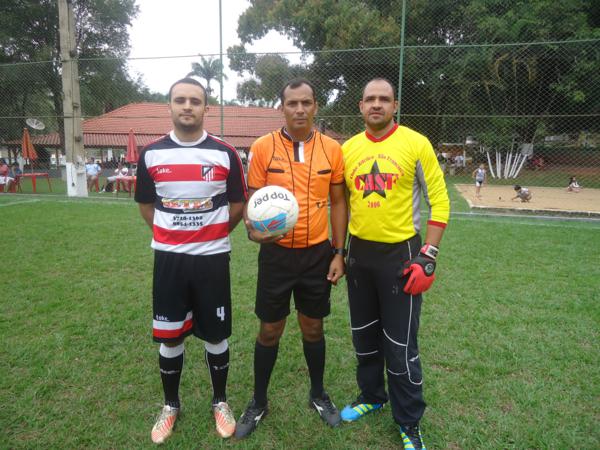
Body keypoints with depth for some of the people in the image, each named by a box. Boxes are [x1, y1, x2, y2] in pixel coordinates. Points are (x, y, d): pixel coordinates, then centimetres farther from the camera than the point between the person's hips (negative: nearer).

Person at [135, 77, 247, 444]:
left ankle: (220, 402, 32)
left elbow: (239, 203, 5)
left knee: (216, 336, 10)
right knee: (169, 337, 11)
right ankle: (171, 405, 34)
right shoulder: (151, 154, 1)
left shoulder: (225, 153, -4)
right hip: (168, 258, 2)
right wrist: (173, 233, 8)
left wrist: (213, 233, 7)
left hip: (213, 258, -1)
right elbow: (146, 204, 12)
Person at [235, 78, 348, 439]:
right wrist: (253, 229, -22)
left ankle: (318, 395, 38)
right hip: (277, 252, -1)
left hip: (318, 253, 1)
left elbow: (338, 202, 5)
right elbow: (253, 199, -1)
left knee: (313, 327, 15)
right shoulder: (262, 147, -5)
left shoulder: (332, 149, 0)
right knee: (270, 330, 10)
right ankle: (259, 403, 31)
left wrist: (339, 253, 1)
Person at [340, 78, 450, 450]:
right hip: (359, 252, 5)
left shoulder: (416, 144, -8)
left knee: (401, 343, 4)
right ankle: (371, 396, 41)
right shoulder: (348, 148, 4)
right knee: (364, 334, 17)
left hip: (400, 253, -4)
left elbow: (440, 202, -7)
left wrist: (428, 256, -14)